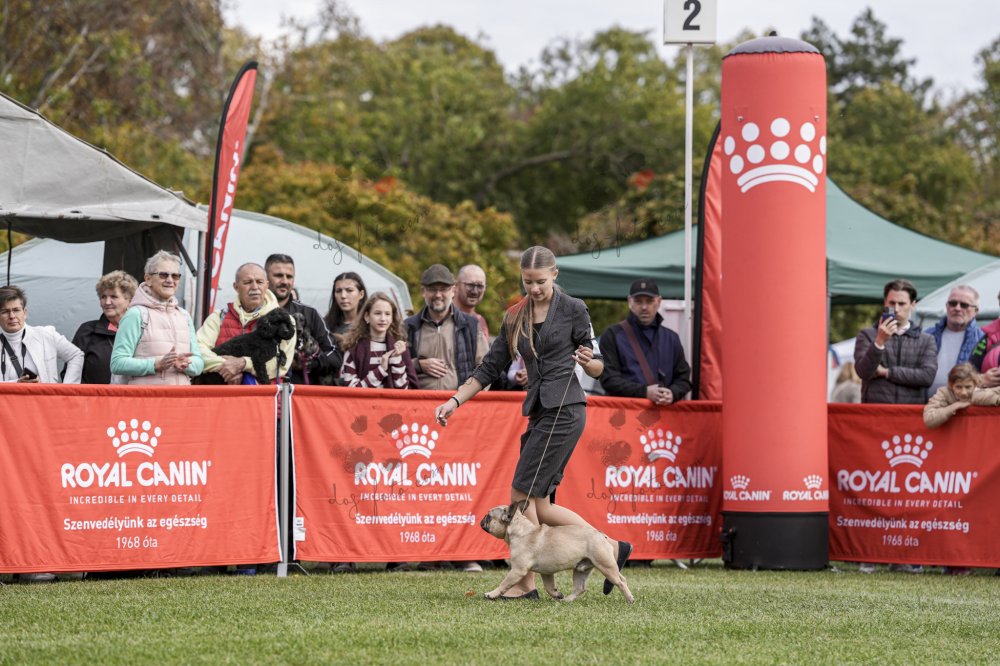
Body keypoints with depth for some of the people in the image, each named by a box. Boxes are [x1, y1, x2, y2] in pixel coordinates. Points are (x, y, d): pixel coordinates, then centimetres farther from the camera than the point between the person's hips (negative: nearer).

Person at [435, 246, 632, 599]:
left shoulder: (572, 309, -1)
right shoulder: (515, 318, 15)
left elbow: (599, 369, 2)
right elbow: (489, 368, 16)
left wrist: (587, 361, -21)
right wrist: (455, 400, 6)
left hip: (565, 408, -7)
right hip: (539, 411, 7)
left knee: (522, 496, -9)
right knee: (539, 506, 3)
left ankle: (525, 583, 0)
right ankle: (611, 548, 15)